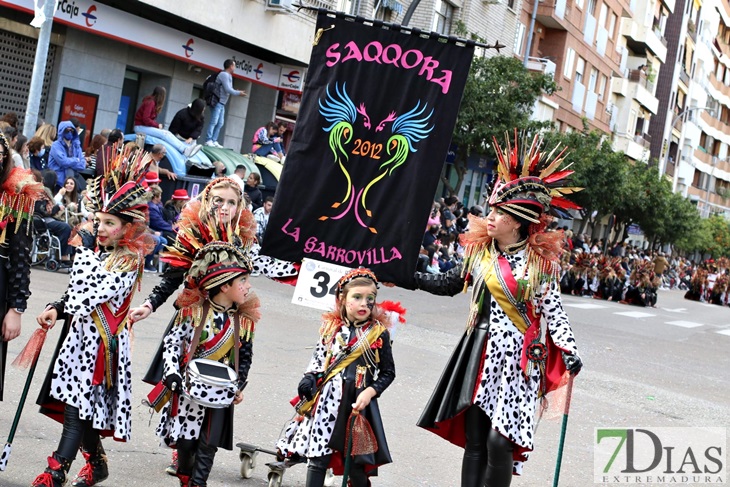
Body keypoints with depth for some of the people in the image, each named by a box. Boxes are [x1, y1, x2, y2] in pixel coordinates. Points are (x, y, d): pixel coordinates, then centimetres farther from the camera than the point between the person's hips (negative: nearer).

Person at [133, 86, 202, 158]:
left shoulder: (152, 102, 12)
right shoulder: (150, 103, -16)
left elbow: (150, 119, 11)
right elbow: (145, 119, -22)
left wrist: (157, 124, -6)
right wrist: (157, 125, -13)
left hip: (146, 126, 9)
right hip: (141, 127, -9)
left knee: (167, 134, -8)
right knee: (165, 134, -24)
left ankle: (187, 147, -24)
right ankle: (185, 150, -38)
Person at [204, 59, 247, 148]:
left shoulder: (228, 76, 17)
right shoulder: (224, 75, -12)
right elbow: (228, 89, -17)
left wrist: (238, 92, 9)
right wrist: (238, 93, -7)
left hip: (222, 103, 10)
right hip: (217, 102, -10)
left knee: (220, 123, 8)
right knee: (213, 122, -11)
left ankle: (214, 141, 8)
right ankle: (208, 141, -11)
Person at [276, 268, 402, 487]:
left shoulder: (379, 333, -1)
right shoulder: (331, 328, 5)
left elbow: (388, 372, 4)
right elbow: (317, 360, 13)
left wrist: (370, 392, -9)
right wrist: (308, 380, -4)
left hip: (358, 404, -2)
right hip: (327, 401, 2)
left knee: (355, 462, 3)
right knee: (318, 458, 3)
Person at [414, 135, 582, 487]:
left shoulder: (541, 260, -6)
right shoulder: (479, 250, 5)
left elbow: (552, 307, -4)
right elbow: (450, 284, 17)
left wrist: (568, 349, -15)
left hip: (518, 356, -4)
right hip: (480, 351, 4)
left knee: (499, 440, -13)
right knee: (474, 440, 6)